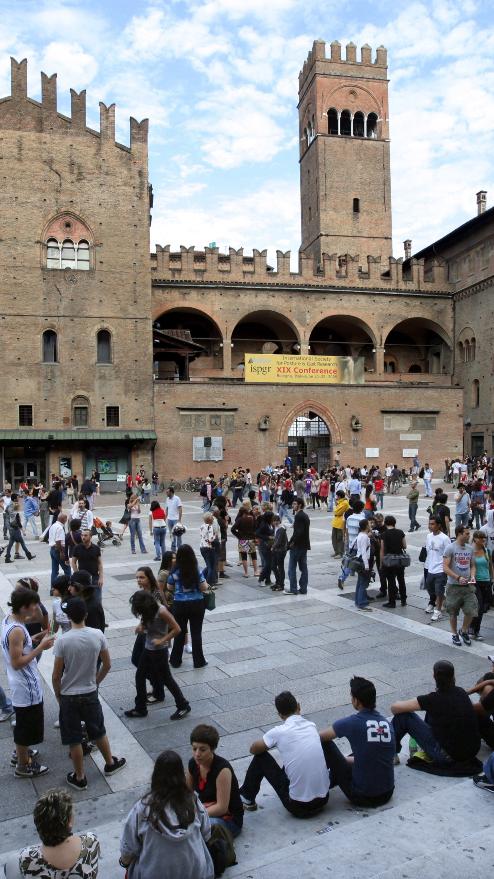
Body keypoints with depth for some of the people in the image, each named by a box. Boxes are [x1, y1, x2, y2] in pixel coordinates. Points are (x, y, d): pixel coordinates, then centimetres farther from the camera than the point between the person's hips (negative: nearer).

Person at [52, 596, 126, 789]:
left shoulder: (62, 641, -21)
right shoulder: (98, 635, -12)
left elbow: (56, 675, -14)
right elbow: (107, 665, -1)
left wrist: (58, 695, 4)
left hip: (69, 696, -3)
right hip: (91, 694, 3)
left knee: (74, 740, 12)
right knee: (98, 731, 23)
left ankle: (79, 778, 26)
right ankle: (110, 763, 39)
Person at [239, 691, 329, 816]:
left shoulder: (279, 732, -11)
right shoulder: (311, 726, 3)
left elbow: (254, 749, 7)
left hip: (298, 807, -5)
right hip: (323, 800, 5)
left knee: (261, 757, 9)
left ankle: (247, 798, 29)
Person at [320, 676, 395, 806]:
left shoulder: (352, 723, -15)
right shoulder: (387, 723, 2)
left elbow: (320, 736, -1)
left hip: (362, 797, -6)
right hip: (386, 795, 6)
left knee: (325, 743, 3)